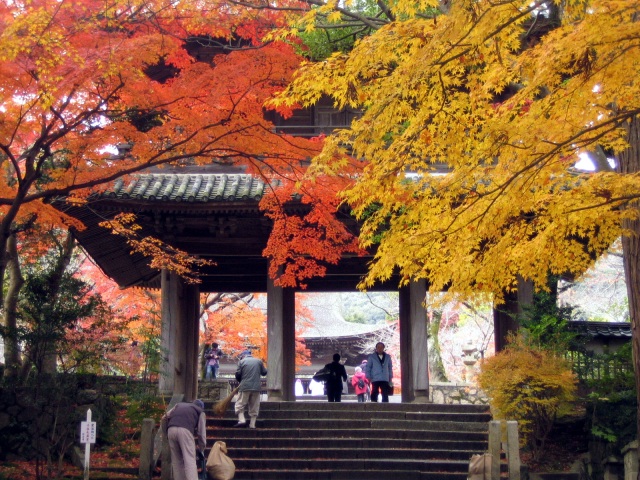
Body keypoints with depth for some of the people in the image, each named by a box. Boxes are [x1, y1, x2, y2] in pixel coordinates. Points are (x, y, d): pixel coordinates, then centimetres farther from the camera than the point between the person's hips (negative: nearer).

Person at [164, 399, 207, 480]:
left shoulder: (179, 405, 37)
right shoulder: (200, 412, 26)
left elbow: (165, 417, 26)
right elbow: (201, 432, 19)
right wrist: (201, 450, 27)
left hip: (171, 430, 4)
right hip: (184, 430, -4)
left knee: (176, 460, 14)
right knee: (190, 460, -7)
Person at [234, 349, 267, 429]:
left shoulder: (241, 361, 3)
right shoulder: (259, 361, 10)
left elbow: (238, 374, -1)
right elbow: (264, 372, 13)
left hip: (245, 387, -3)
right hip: (256, 388, 3)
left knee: (240, 404, 5)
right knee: (254, 407, 8)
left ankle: (242, 420, -13)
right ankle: (252, 424, 5)